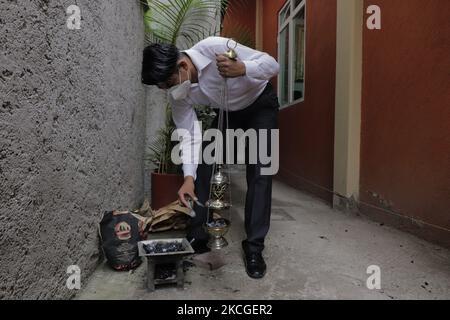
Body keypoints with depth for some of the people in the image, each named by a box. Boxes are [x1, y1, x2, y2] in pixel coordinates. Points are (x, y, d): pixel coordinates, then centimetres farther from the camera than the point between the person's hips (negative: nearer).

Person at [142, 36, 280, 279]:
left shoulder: (214, 47, -34)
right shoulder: (178, 93, -19)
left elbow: (273, 65, -30)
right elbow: (189, 135, -18)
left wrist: (241, 69, -51)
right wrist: (189, 177, -31)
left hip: (260, 104, -4)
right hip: (226, 112, 4)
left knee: (259, 172, -15)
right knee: (203, 167, -5)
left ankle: (254, 247, -5)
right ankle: (197, 238, 8)